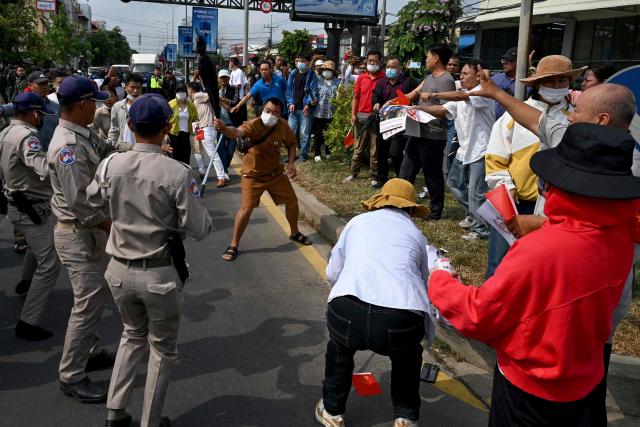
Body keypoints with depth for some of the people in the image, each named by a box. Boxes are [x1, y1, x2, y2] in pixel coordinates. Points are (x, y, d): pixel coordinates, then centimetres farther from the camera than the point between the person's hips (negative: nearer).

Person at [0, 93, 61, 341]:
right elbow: (47, 170, -38)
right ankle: (28, 323, -9)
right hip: (31, 210, -10)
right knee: (49, 264, -10)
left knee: (36, 247, 35)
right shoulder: (26, 136, -22)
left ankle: (26, 283, 57)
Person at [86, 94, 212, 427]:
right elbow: (198, 230, -15)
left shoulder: (110, 166, -7)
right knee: (162, 349, 17)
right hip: (160, 275, -4)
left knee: (133, 335, 29)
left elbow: (95, 200, 13)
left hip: (120, 271, 4)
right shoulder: (177, 173, -20)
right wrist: (201, 209, 4)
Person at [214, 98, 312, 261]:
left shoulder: (283, 126, -11)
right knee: (246, 208, -16)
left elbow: (291, 143, 8)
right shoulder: (254, 125, -26)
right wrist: (224, 129, -70)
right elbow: (237, 132, -47)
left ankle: (294, 233, 39)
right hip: (253, 174, -5)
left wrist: (291, 163, -8)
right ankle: (233, 245, 1)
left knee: (292, 201, 12)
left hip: (276, 172, 5)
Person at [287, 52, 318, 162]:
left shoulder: (312, 75, -1)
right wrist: (290, 103, -3)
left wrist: (308, 104, -16)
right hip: (294, 108, 3)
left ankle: (303, 154, 13)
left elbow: (313, 91, -6)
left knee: (305, 133, 1)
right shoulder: (292, 74, 10)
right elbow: (289, 89, 10)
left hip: (306, 109, -3)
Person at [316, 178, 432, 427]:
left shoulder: (358, 221, 25)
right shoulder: (416, 234, 26)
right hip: (402, 319, 0)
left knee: (339, 350, 35)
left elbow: (332, 273, 30)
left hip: (347, 312, 0)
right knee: (407, 357, 36)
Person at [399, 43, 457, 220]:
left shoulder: (446, 81, -16)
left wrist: (422, 108, -20)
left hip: (432, 136, -10)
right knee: (406, 170, 14)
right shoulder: (429, 77, 14)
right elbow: (414, 93, 16)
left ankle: (436, 212, 16)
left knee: (432, 175, 2)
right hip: (418, 132, 10)